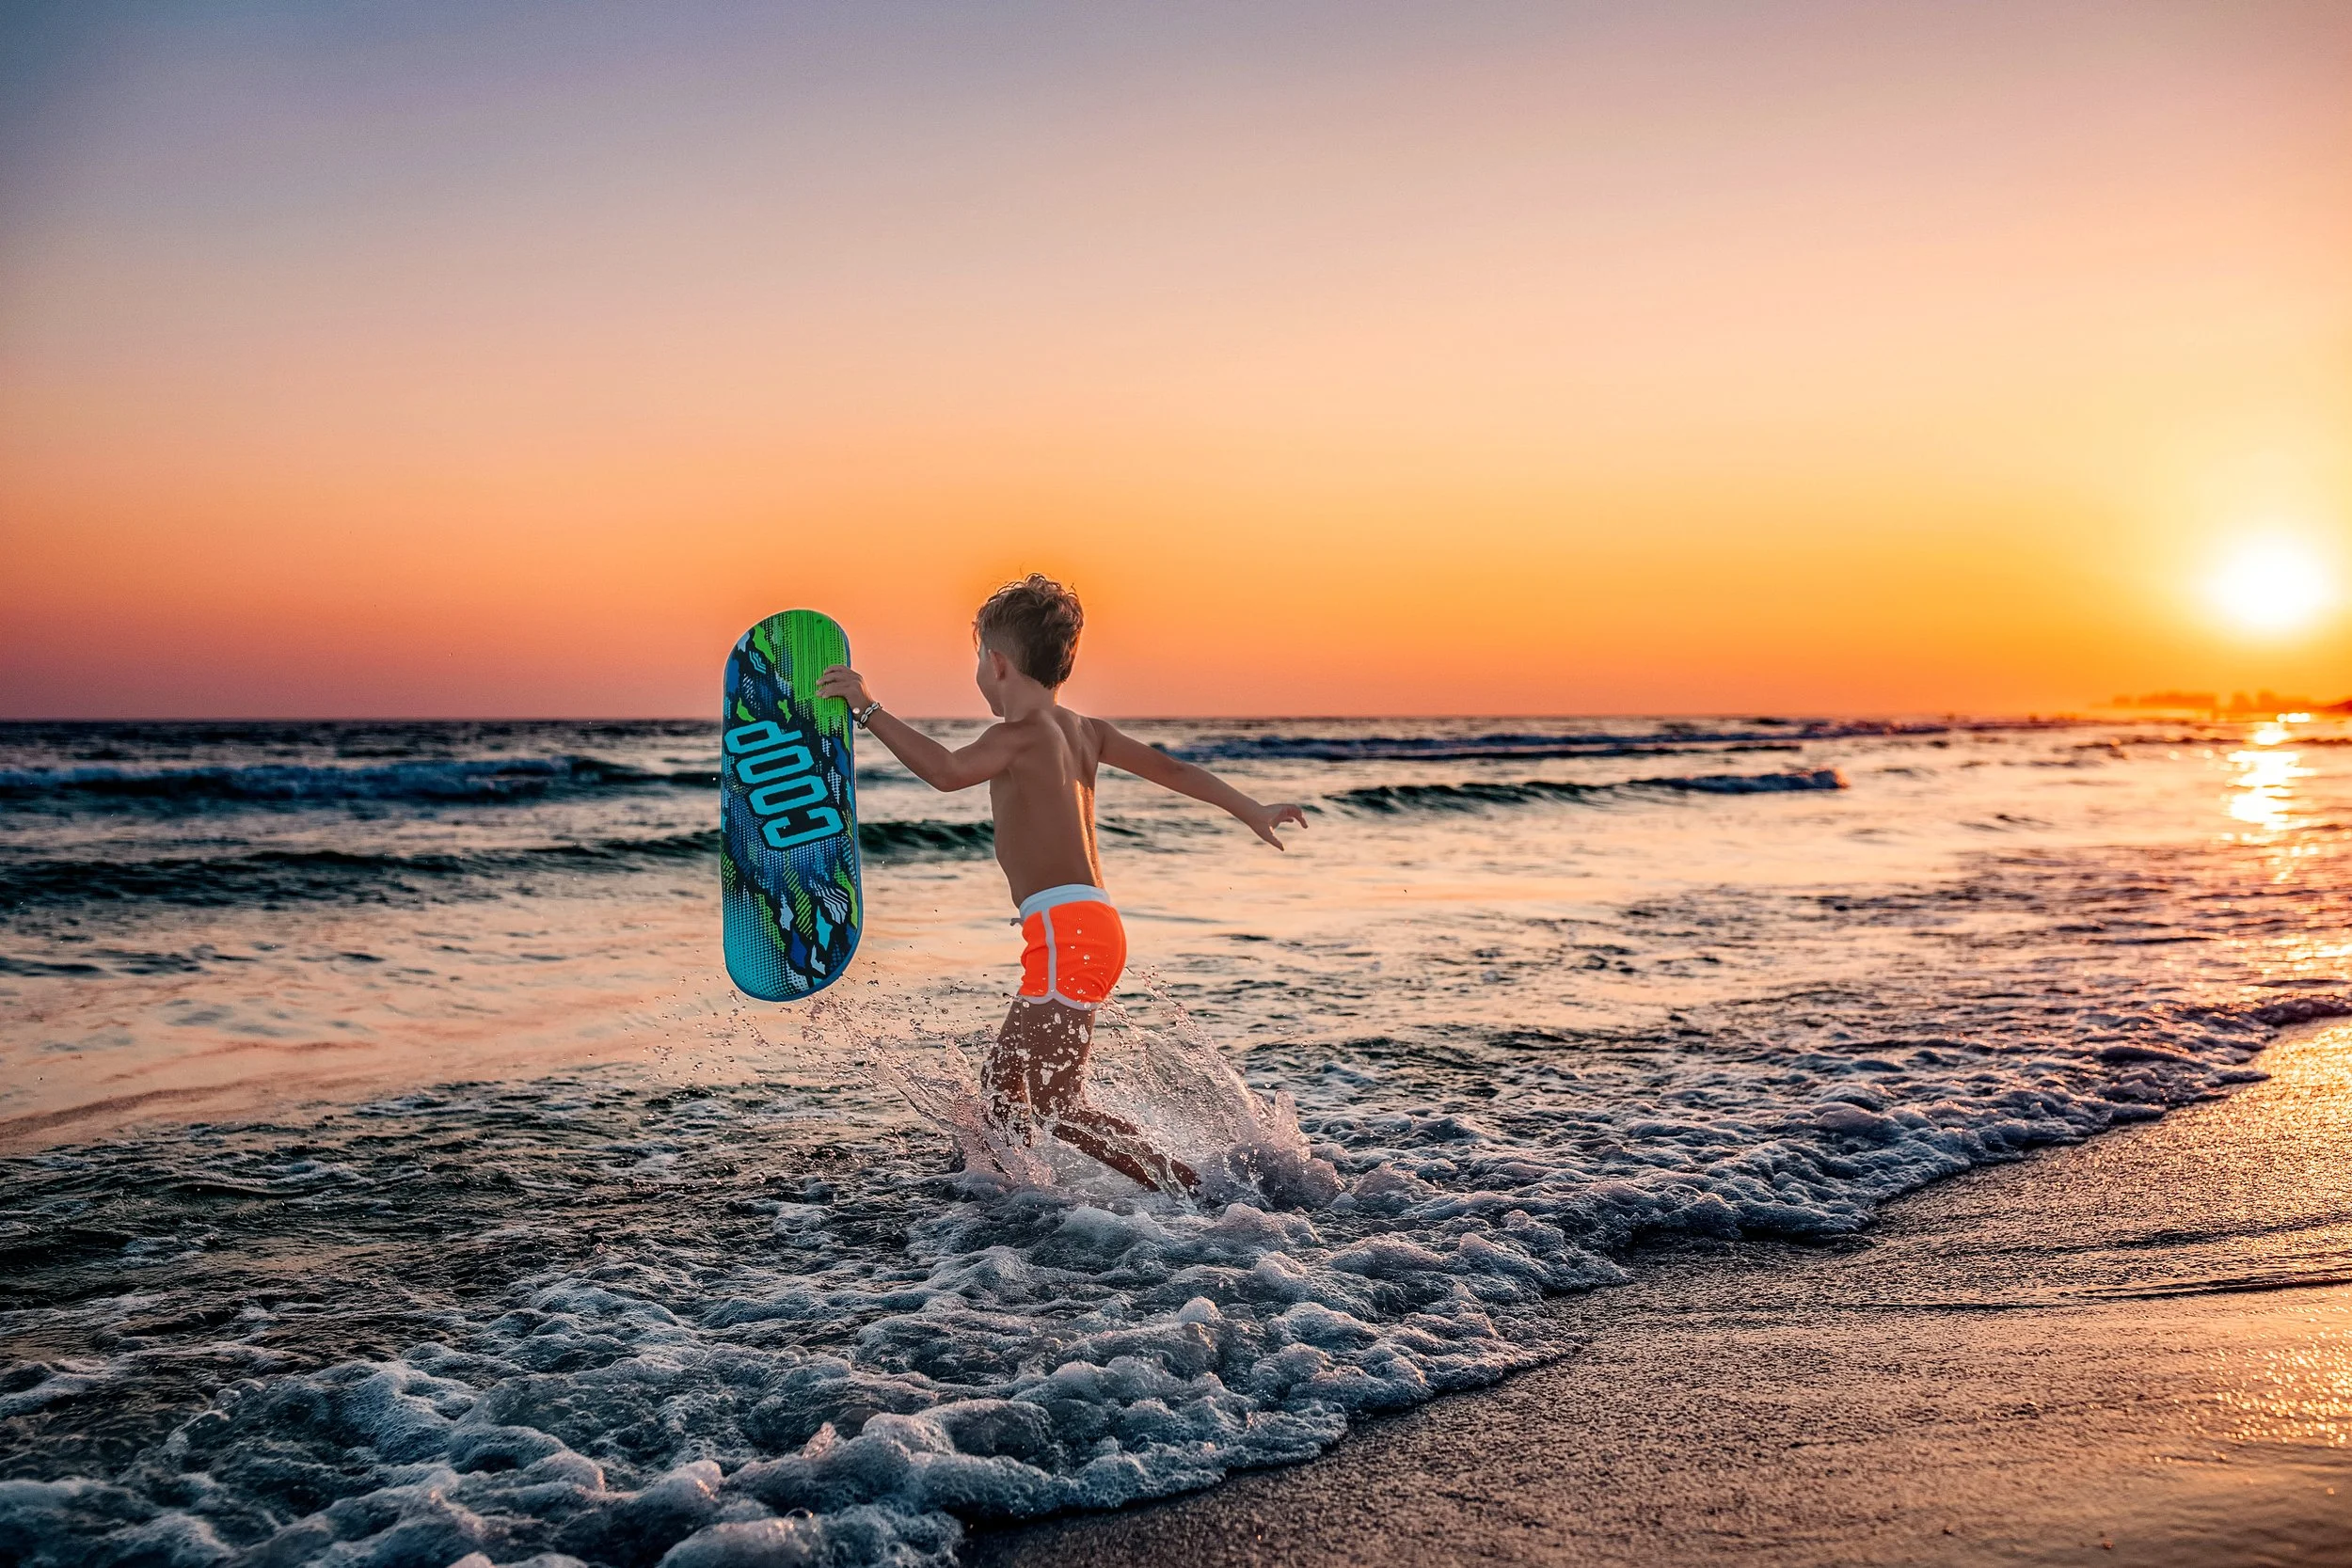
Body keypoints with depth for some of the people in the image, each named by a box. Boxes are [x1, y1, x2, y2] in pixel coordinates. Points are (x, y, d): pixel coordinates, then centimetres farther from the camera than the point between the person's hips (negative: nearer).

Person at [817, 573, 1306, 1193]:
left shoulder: (1019, 734, -10)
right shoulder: (1082, 730, 15)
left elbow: (948, 771, -29)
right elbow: (1170, 767, 19)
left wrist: (870, 710, -26)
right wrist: (1253, 812, 28)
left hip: (1067, 932, -10)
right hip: (1089, 924, 10)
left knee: (1057, 1107, -7)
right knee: (1002, 1081, 16)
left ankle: (1192, 1190, -6)